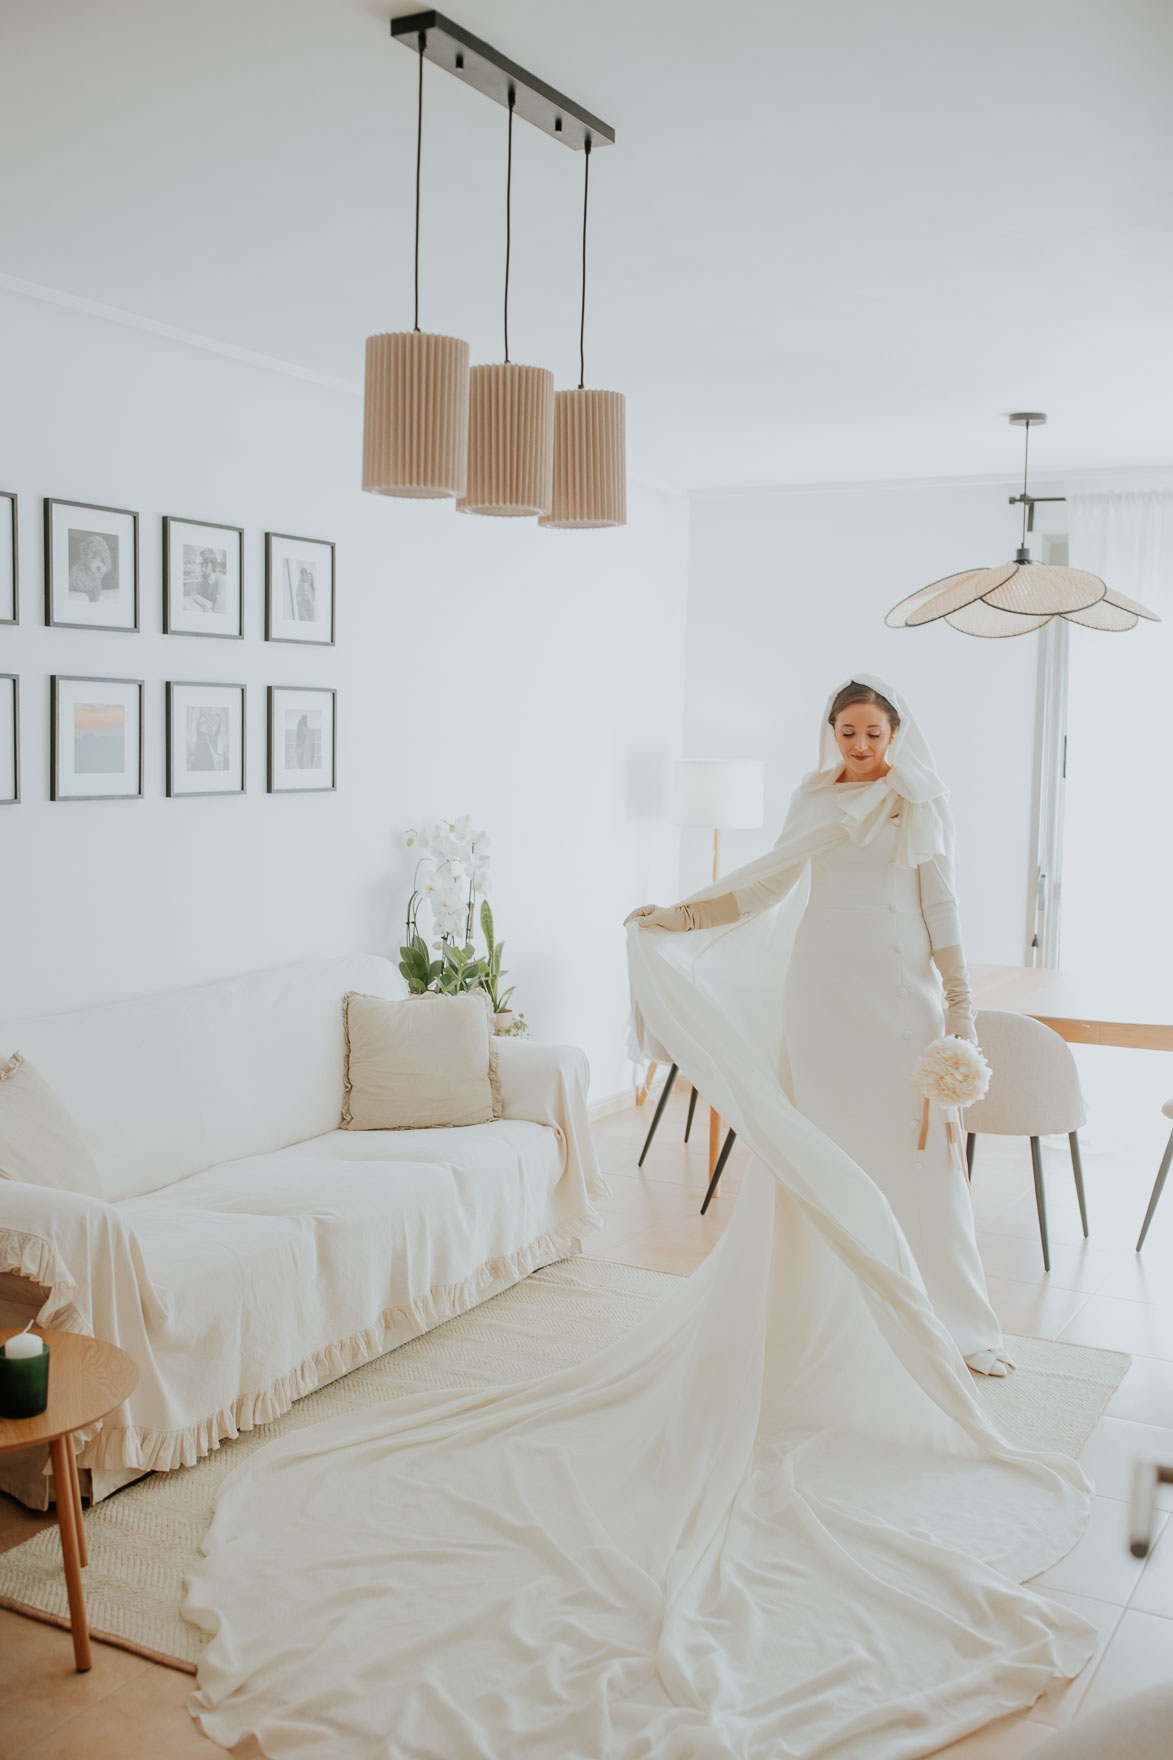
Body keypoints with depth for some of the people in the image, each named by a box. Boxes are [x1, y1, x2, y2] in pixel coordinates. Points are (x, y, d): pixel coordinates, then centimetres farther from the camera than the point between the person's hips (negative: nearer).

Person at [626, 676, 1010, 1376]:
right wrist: (683, 916, 10)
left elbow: (941, 903, 2)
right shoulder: (814, 801, 12)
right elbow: (768, 887, 16)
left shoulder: (923, 803, 5)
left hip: (899, 988, -2)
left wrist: (960, 1003, -3)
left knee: (919, 1148, -4)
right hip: (823, 984, 2)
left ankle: (962, 1322, 5)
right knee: (830, 1146, 2)